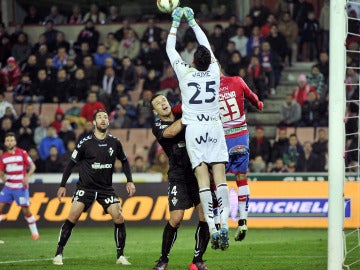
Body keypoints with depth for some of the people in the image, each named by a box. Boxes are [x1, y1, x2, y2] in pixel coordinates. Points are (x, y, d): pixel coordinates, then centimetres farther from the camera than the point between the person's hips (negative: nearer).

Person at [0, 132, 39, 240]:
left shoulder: (22, 153, -4)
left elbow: (33, 166, -3)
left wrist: (27, 176, -19)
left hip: (21, 187, -4)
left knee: (26, 210, -3)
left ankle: (35, 233, 13)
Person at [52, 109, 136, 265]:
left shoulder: (114, 142, 1)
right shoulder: (85, 143, -7)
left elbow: (124, 161, 17)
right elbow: (72, 163, 1)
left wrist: (130, 181, 8)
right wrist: (62, 185, -1)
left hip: (106, 188, 3)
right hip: (85, 187, -3)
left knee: (119, 218, -10)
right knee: (72, 217, -17)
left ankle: (120, 256, 3)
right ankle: (58, 254, -9)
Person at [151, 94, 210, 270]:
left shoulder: (183, 115, 14)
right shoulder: (158, 126, 2)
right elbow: (170, 132, -20)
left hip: (198, 173, 3)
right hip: (178, 177, -3)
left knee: (205, 216, -6)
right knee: (176, 219, -11)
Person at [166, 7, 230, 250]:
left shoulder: (185, 73, -4)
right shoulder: (214, 72, 2)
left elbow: (170, 49, 10)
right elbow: (207, 45, 17)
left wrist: (175, 23, 22)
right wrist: (192, 21, 28)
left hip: (194, 129, -2)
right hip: (215, 127, 2)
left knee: (203, 179, -8)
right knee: (220, 176, -5)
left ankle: (212, 228, -17)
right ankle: (225, 224, -19)